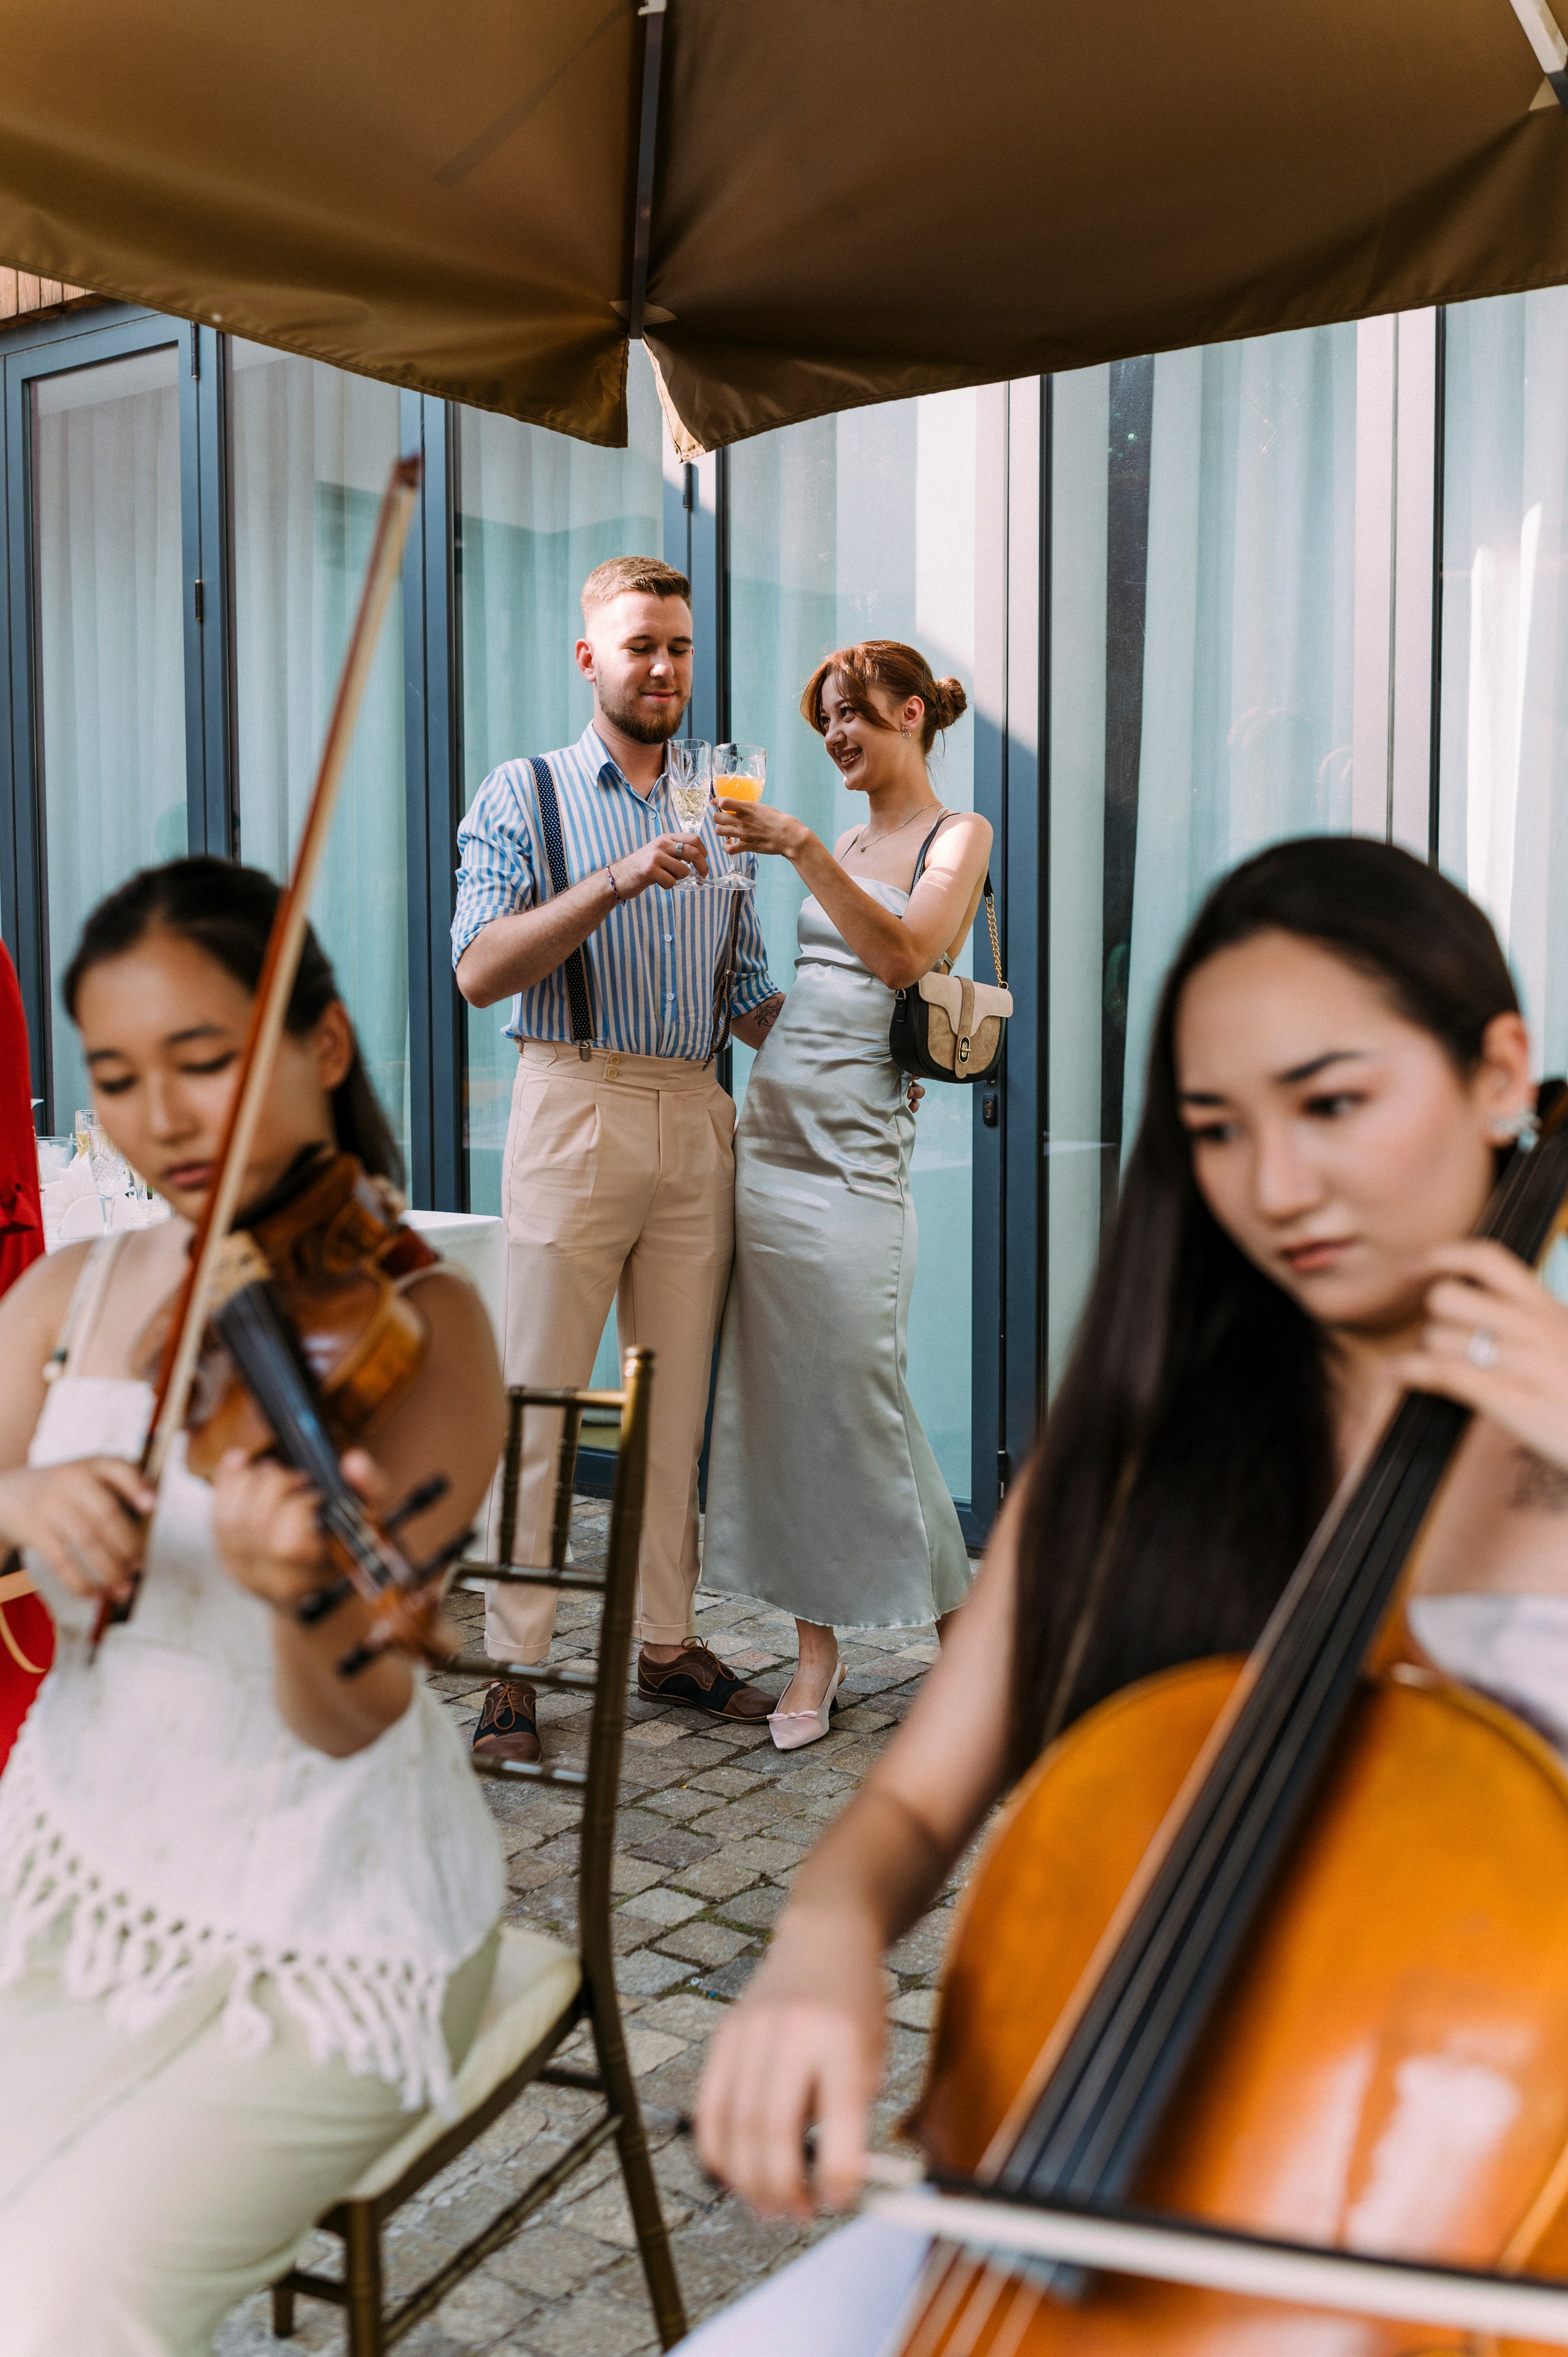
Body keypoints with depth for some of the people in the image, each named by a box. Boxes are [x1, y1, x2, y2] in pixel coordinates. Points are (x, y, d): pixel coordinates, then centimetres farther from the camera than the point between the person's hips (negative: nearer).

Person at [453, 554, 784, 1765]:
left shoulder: (715, 813, 18)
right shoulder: (523, 797, 4)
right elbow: (481, 970, -11)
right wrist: (618, 879, -20)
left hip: (698, 1121, 5)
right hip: (576, 1109, -4)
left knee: (679, 1403, 8)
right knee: (540, 1403, -2)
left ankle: (669, 1640, 19)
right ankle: (516, 1672, 7)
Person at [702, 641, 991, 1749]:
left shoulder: (958, 835, 1)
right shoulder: (847, 845, 19)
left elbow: (904, 955, -19)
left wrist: (800, 848, -23)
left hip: (854, 1151, -7)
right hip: (768, 1130, 7)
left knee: (860, 1390, -4)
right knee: (776, 1394, 5)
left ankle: (961, 1620, 16)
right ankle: (818, 1647, 14)